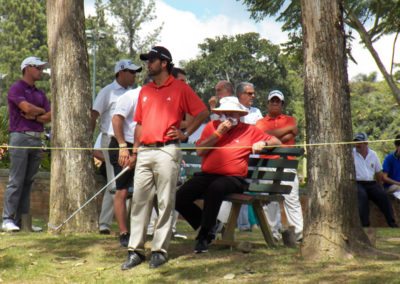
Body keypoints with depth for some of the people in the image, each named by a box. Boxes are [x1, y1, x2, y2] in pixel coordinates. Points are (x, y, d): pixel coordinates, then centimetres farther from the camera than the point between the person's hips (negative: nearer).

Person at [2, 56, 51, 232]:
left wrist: (34, 116, -7)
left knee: (28, 181, 5)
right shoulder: (16, 88, -1)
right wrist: (41, 111, 1)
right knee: (16, 180, -9)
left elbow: (50, 116, 9)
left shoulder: (40, 94, 19)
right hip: (20, 137, -7)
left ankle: (21, 219, 7)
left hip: (37, 139, 7)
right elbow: (27, 107, -17)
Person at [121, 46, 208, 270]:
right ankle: (136, 250, 5)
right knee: (139, 201, 3)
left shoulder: (180, 88, -1)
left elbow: (203, 113, 0)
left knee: (166, 202, -2)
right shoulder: (145, 91, 16)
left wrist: (186, 134, -4)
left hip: (167, 151, -6)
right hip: (144, 152, 6)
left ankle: (160, 250, 3)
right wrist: (135, 151, 13)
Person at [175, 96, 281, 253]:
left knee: (215, 188, -38)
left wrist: (263, 143, -8)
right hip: (207, 175, 4)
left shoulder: (249, 130, 11)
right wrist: (218, 133, -4)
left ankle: (204, 236, -23)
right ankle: (207, 225, 8)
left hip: (232, 178, -3)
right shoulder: (212, 126, 15)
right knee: (180, 197, -18)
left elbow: (276, 142, 14)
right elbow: (200, 151, 2)